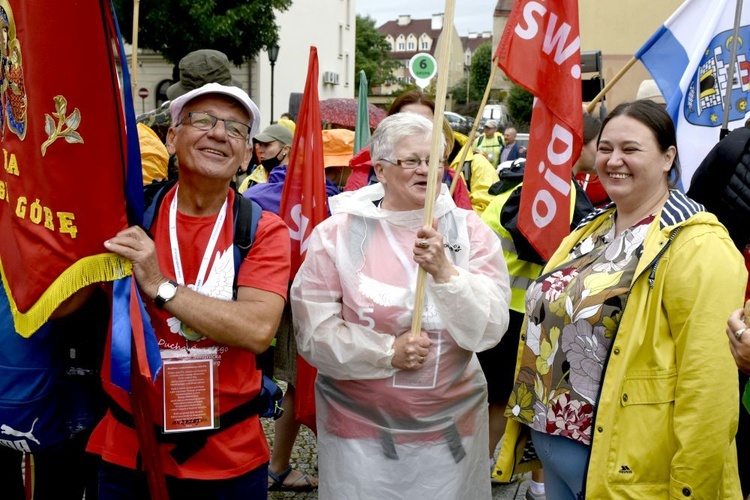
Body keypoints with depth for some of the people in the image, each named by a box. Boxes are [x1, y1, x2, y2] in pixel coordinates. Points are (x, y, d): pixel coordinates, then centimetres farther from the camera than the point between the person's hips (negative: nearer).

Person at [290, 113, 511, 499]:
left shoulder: (470, 230, -2)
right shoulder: (338, 232, -6)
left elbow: (490, 328, -9)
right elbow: (314, 330, -9)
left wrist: (444, 271, -23)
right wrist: (388, 352, -19)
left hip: (451, 422, 2)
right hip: (359, 424, -1)